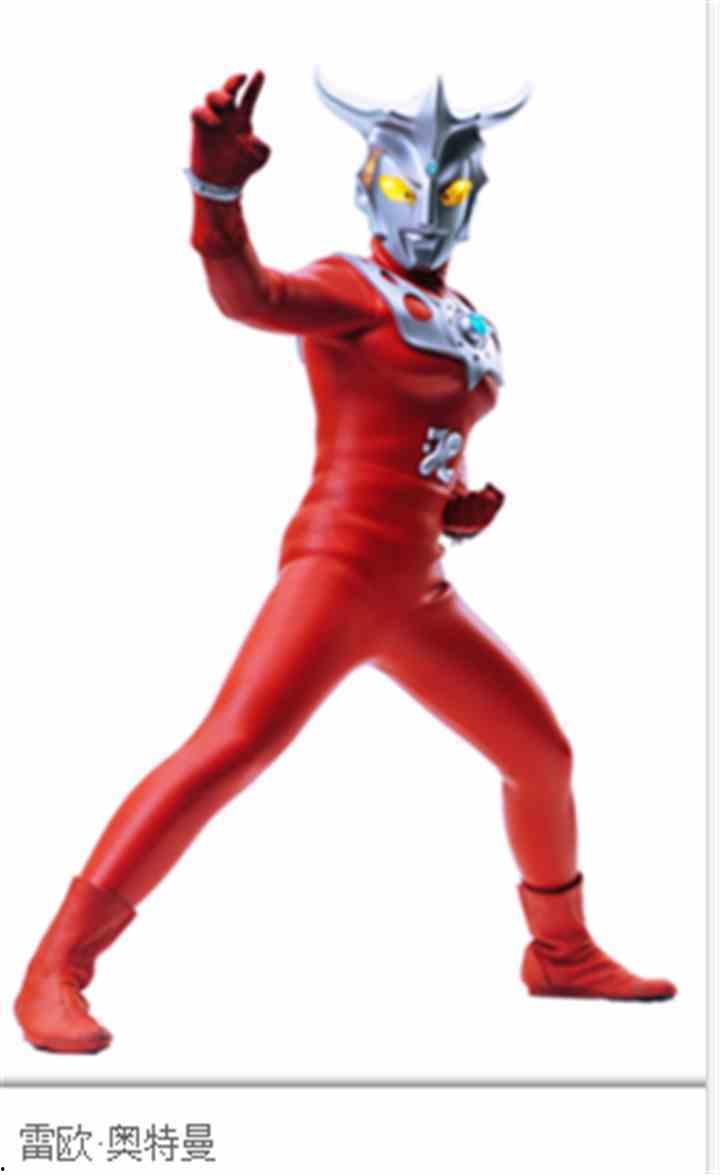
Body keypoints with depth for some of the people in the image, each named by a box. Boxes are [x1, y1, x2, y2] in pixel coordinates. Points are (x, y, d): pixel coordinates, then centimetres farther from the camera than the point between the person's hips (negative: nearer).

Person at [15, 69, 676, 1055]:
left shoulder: (468, 322, 20)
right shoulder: (349, 289, -3)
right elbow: (248, 293, -25)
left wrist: (461, 503, 6)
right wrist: (218, 188, -45)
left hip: (416, 596, 8)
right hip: (340, 563, -8)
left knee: (543, 754, 16)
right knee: (232, 748, -24)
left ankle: (563, 953, 37)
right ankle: (57, 970, -18)